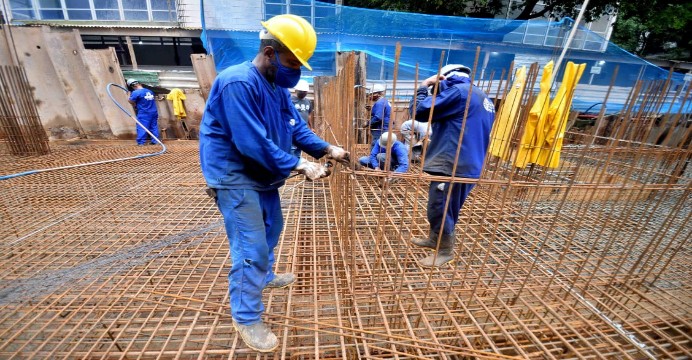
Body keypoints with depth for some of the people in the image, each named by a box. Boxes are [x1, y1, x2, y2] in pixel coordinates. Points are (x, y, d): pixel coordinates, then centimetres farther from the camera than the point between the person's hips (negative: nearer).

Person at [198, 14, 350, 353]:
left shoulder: (277, 86, 5)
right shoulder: (238, 83, -24)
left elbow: (297, 127, 6)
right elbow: (253, 143, -29)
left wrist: (328, 149, -5)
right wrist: (299, 165, -25)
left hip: (262, 175, 10)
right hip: (235, 178, -10)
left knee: (271, 227, 24)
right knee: (251, 248, -6)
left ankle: (264, 277, 50)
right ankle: (246, 318, 15)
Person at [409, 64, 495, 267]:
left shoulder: (457, 91, -11)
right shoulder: (482, 97, 19)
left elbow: (420, 111, -13)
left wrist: (424, 86, 2)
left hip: (451, 165, -10)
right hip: (469, 165, 10)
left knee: (439, 209, 1)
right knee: (446, 208, 21)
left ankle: (446, 251, 16)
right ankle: (434, 239, 37)